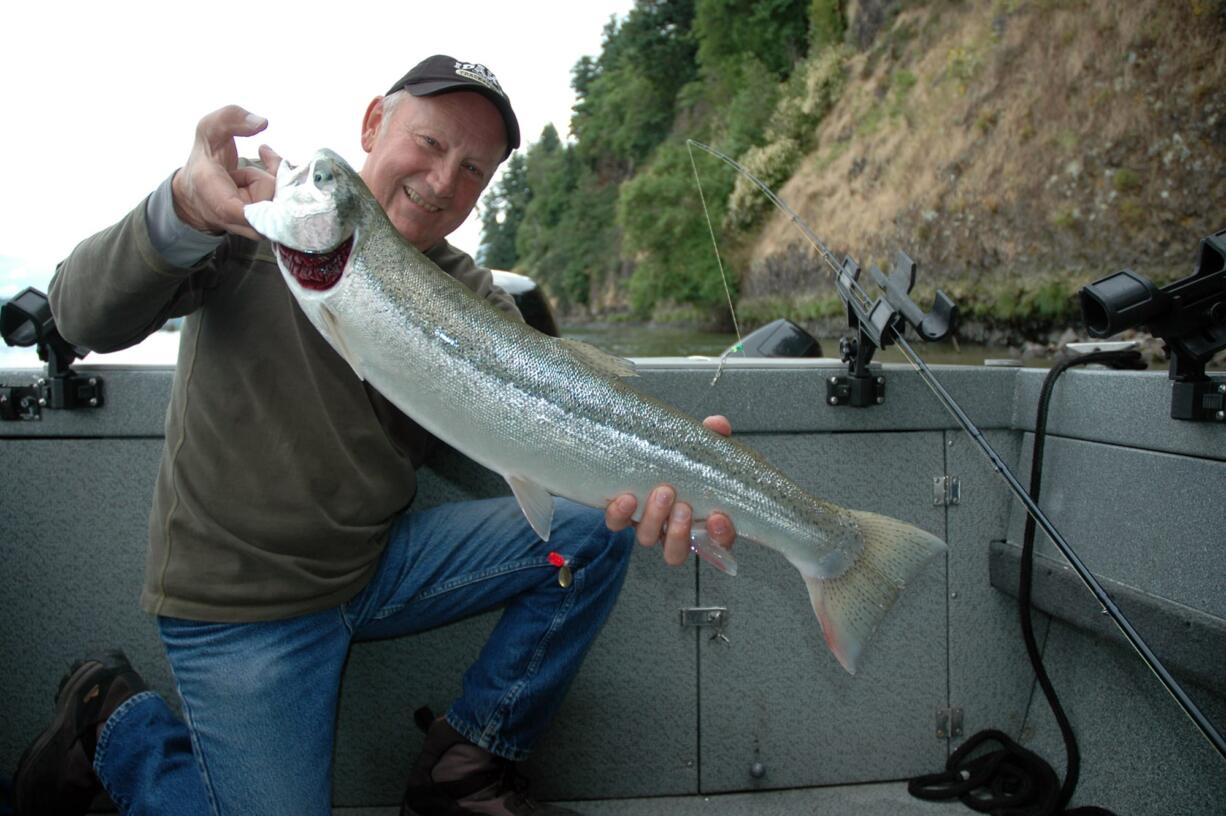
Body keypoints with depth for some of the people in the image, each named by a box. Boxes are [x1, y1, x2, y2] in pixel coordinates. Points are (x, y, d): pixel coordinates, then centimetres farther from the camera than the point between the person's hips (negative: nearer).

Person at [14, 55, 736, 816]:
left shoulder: (468, 296, 0)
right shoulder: (262, 221, -11)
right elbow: (87, 317, -23)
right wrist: (185, 210, -46)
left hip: (380, 563, 5)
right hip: (239, 603, -4)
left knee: (594, 529, -10)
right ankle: (114, 718, 19)